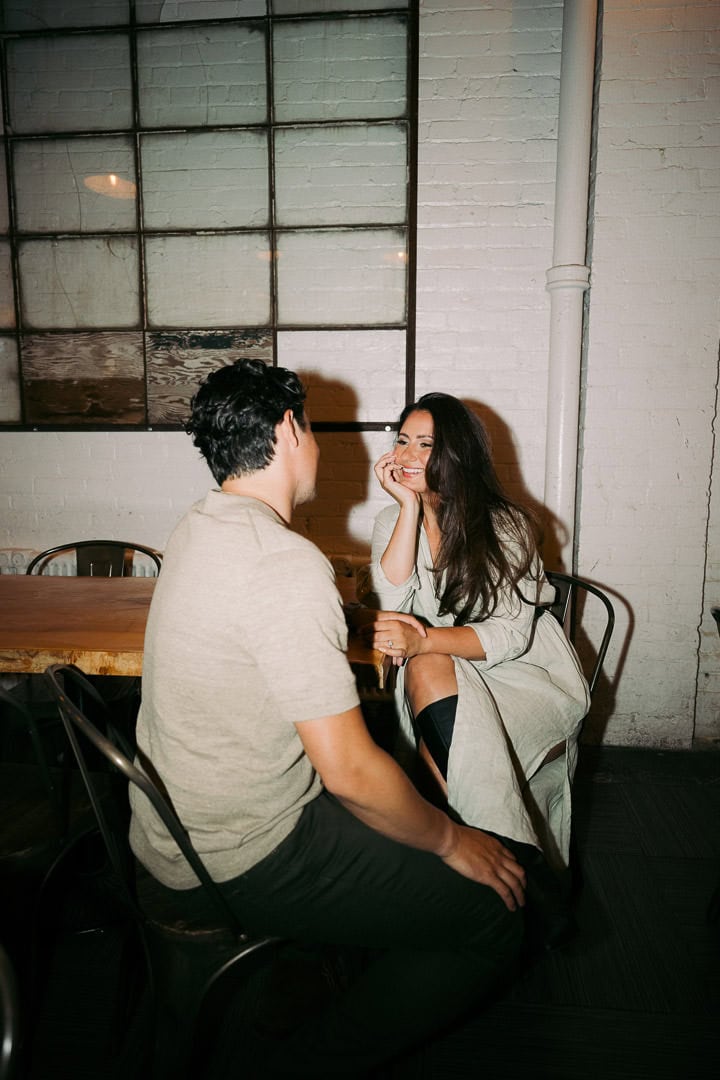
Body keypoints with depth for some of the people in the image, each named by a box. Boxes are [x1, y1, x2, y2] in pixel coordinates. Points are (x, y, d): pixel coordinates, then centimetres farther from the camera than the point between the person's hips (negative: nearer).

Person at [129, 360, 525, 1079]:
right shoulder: (287, 565, -28)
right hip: (240, 865, -9)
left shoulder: (201, 527, 3)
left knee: (418, 813, 22)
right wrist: (451, 842, -10)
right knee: (493, 919, -5)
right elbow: (349, 770, -26)